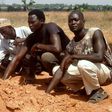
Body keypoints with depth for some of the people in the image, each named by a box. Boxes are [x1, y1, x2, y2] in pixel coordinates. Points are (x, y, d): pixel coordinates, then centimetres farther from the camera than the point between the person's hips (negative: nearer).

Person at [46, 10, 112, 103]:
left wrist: (74, 56, -28)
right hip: (86, 70, 6)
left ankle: (98, 91, -10)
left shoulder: (95, 33, -19)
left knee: (83, 64, -37)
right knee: (56, 69, -3)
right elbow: (61, 70, -8)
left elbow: (99, 57, -34)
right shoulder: (71, 45, -3)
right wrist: (47, 92, -18)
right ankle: (87, 88, 5)